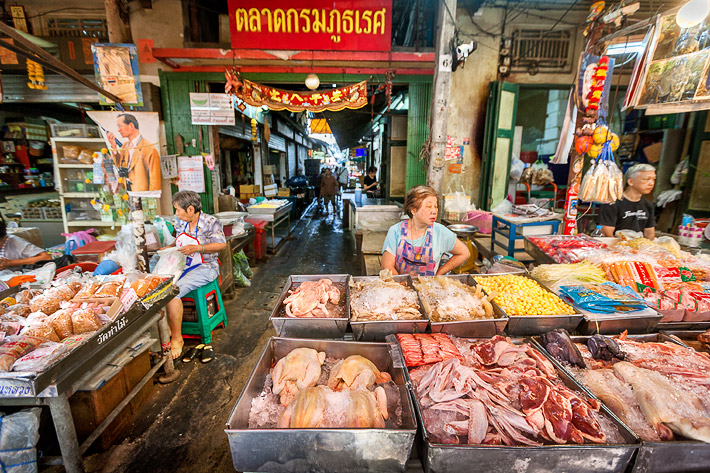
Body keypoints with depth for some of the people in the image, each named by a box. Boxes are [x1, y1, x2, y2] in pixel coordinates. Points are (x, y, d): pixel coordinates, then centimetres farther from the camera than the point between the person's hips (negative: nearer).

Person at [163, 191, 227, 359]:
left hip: (204, 268, -7)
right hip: (182, 266, 7)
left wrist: (197, 248, -18)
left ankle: (177, 338, -12)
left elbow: (221, 244, -10)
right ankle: (166, 332, -5)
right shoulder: (180, 222, 11)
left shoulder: (210, 222, -10)